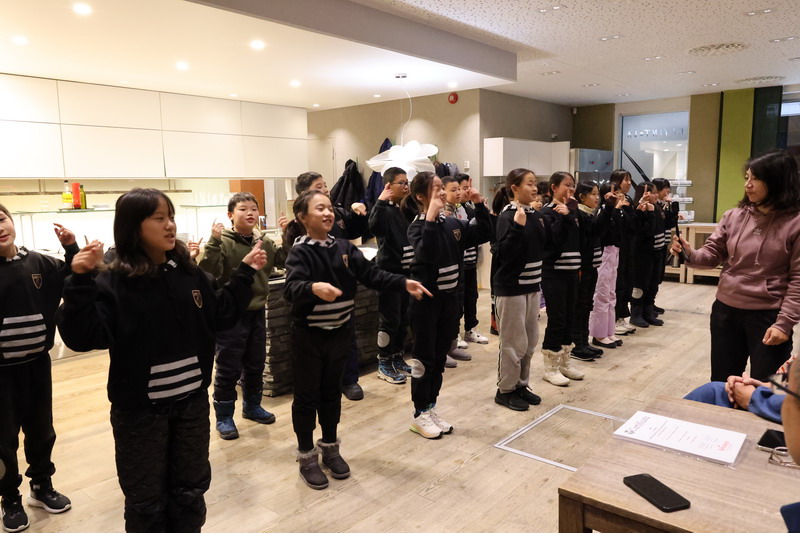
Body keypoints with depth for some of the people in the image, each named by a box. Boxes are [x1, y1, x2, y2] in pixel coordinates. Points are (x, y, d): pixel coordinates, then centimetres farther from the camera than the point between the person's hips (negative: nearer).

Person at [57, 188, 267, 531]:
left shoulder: (190, 274, 0)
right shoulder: (112, 282, -15)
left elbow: (222, 315, 7)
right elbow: (82, 337, -25)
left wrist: (244, 273, 6)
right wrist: (81, 281, -34)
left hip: (192, 401, 4)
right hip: (139, 409, -4)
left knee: (190, 490, 21)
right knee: (146, 499, 15)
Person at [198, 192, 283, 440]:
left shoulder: (265, 242, 3)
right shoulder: (223, 242, -14)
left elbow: (285, 261, 6)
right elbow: (209, 271, -22)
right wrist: (214, 242, -31)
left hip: (257, 312, 6)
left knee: (255, 365, 19)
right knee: (228, 369, 4)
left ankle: (252, 406, 37)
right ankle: (224, 416, 19)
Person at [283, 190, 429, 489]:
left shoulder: (344, 247, 2)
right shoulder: (299, 252, -14)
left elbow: (370, 274, -4)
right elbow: (291, 289, -30)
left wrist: (403, 283, -17)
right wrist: (313, 288, -52)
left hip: (340, 332, 5)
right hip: (308, 335, -5)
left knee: (332, 392, 18)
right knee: (307, 396, 8)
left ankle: (330, 447, 34)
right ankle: (306, 456, 23)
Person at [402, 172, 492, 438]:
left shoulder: (452, 223, 4)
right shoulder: (417, 226, -14)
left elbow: (484, 234, 8)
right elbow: (427, 254, -32)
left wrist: (480, 205, -3)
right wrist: (430, 217, -32)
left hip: (449, 298, 6)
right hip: (426, 299, -6)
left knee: (440, 357, 14)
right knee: (425, 358, 3)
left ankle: (431, 408, 28)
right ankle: (420, 415, 17)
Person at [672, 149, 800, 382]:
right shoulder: (733, 216, 2)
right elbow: (712, 254, 3)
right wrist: (690, 254, -20)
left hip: (768, 316, -4)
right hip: (725, 311, 4)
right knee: (721, 384, 17)